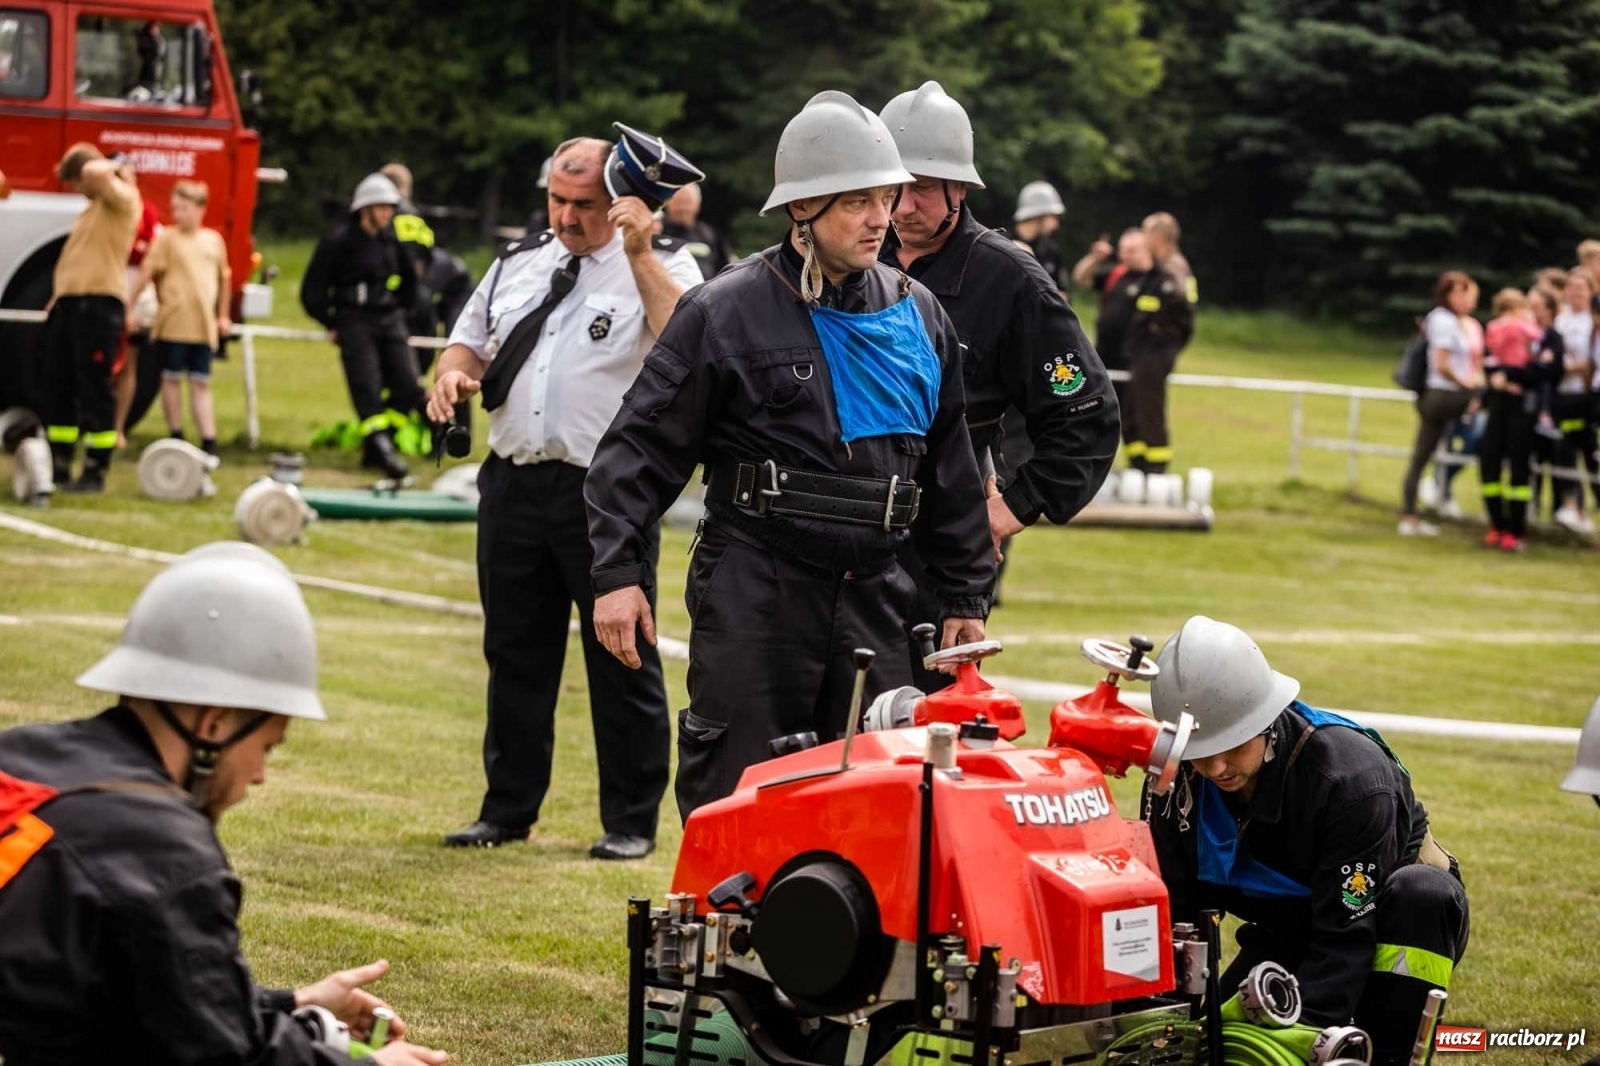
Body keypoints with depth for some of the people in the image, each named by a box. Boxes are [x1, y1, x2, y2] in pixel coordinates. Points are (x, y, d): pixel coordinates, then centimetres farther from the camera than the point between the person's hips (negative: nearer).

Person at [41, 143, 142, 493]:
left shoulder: (123, 198, -5)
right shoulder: (93, 209, 23)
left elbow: (95, 172, -26)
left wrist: (109, 167, -5)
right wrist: (58, 300, 19)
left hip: (99, 304, -9)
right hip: (70, 303, 9)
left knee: (94, 392, -7)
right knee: (58, 389, 10)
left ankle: (95, 473, -3)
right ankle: (58, 466, 17)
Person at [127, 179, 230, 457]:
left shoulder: (214, 240, 10)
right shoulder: (167, 239, -2)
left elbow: (224, 278, 20)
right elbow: (146, 274, -8)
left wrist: (223, 316, 20)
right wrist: (129, 309, -13)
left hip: (204, 326, 3)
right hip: (172, 324, -3)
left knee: (201, 384, 5)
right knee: (172, 379, 5)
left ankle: (209, 441, 2)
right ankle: (176, 438, 14)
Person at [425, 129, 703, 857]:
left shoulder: (663, 267, -2)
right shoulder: (519, 263, 16)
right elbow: (471, 340, 24)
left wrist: (638, 253, -23)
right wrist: (455, 372, 2)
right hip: (514, 485, 6)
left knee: (622, 659, 0)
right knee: (515, 654, 13)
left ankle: (631, 821, 9)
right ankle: (507, 809, 24)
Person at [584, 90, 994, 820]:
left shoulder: (917, 316, 11)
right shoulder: (729, 310, -4)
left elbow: (950, 471, 19)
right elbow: (642, 445, -3)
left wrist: (965, 595, 18)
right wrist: (618, 571, -11)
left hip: (872, 594, 5)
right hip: (754, 590, -4)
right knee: (733, 796, -3)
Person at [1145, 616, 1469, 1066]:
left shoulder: (1351, 775, -33)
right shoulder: (1175, 785, -17)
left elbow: (1347, 934, -34)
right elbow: (1169, 915, -10)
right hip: (1286, 935, 4)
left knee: (1422, 892, -38)